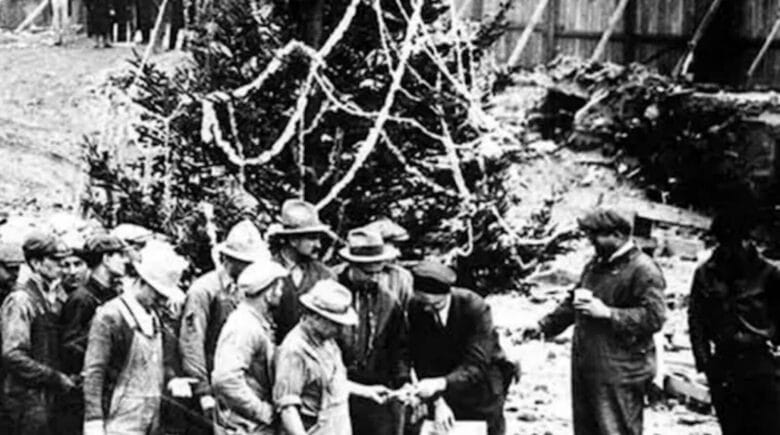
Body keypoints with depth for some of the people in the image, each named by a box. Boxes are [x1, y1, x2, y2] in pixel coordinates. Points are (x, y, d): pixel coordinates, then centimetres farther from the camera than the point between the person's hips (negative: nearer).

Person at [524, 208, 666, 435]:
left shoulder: (643, 270, -13)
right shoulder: (596, 265, 16)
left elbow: (654, 317, -22)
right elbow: (572, 302, 28)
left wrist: (608, 313, -23)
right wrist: (544, 326, 21)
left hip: (619, 373, -9)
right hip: (586, 366, 9)